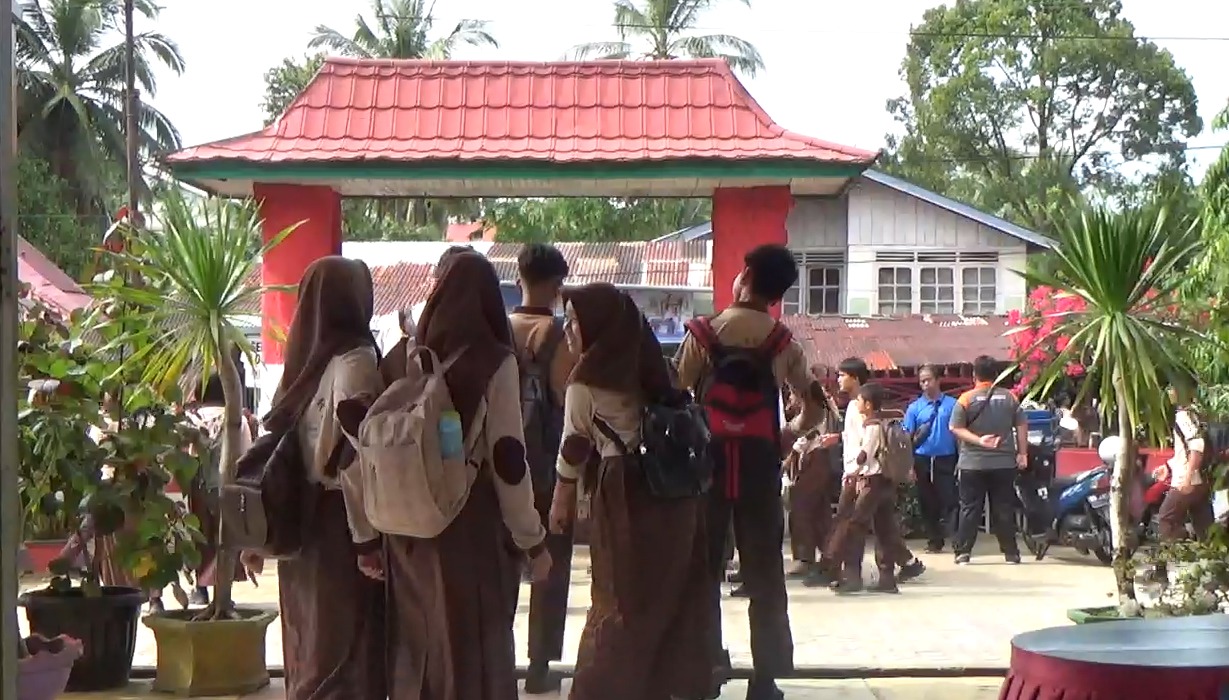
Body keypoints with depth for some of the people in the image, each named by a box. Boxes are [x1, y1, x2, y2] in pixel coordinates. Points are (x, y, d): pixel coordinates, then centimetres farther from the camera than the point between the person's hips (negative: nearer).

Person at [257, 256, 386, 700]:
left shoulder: (304, 360, 9)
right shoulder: (354, 360, -13)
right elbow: (352, 458, -19)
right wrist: (367, 538, -15)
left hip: (299, 524, 8)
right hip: (338, 526, -7)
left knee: (309, 648, 15)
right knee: (345, 652, -2)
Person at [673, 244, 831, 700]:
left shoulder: (702, 334, -2)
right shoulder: (783, 343, 2)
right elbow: (815, 406, 3)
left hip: (707, 458, -1)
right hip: (759, 464, 1)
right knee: (764, 573, 5)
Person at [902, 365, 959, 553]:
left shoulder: (952, 404, -1)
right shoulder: (914, 408, 5)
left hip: (946, 460, -3)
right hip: (922, 460, 3)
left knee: (949, 500, -10)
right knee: (927, 502, 8)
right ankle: (934, 541, 18)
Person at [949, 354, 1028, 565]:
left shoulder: (966, 399, -5)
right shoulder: (1009, 397, 2)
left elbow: (956, 428, -10)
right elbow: (1022, 426, 2)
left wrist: (978, 440, -12)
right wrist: (1022, 453, 5)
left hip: (972, 464, -2)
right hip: (1004, 463, 2)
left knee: (970, 509, 3)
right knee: (1004, 509, 6)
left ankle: (963, 551, 0)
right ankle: (1011, 552, 8)